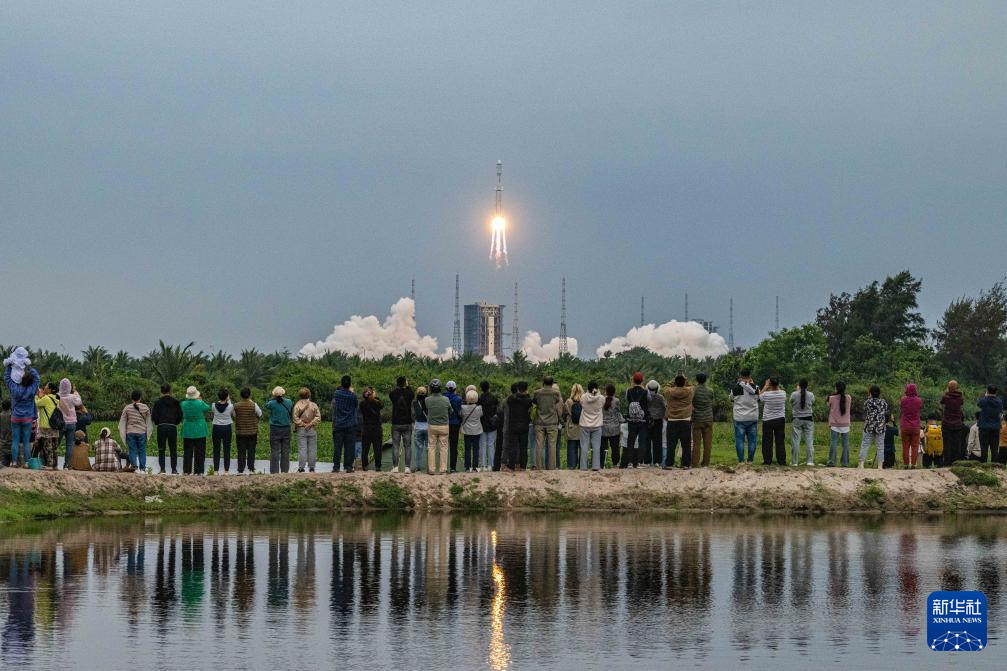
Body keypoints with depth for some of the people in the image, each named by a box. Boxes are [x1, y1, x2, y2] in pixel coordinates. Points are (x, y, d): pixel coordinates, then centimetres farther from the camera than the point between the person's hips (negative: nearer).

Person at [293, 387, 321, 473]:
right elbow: (318, 417, -3)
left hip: (301, 430, -1)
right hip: (312, 430, 1)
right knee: (312, 449, 6)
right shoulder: (314, 405, 3)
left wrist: (302, 424, -3)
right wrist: (311, 424, -5)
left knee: (302, 449, -2)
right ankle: (311, 467, 7)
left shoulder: (297, 405, -2)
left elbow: (295, 418, -9)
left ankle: (301, 468, -6)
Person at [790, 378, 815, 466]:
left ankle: (794, 461, 3)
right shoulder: (811, 395, -5)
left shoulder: (794, 395, -10)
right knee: (809, 440, 4)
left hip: (797, 419, -1)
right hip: (808, 419, 1)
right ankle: (810, 461, 0)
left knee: (795, 441, 3)